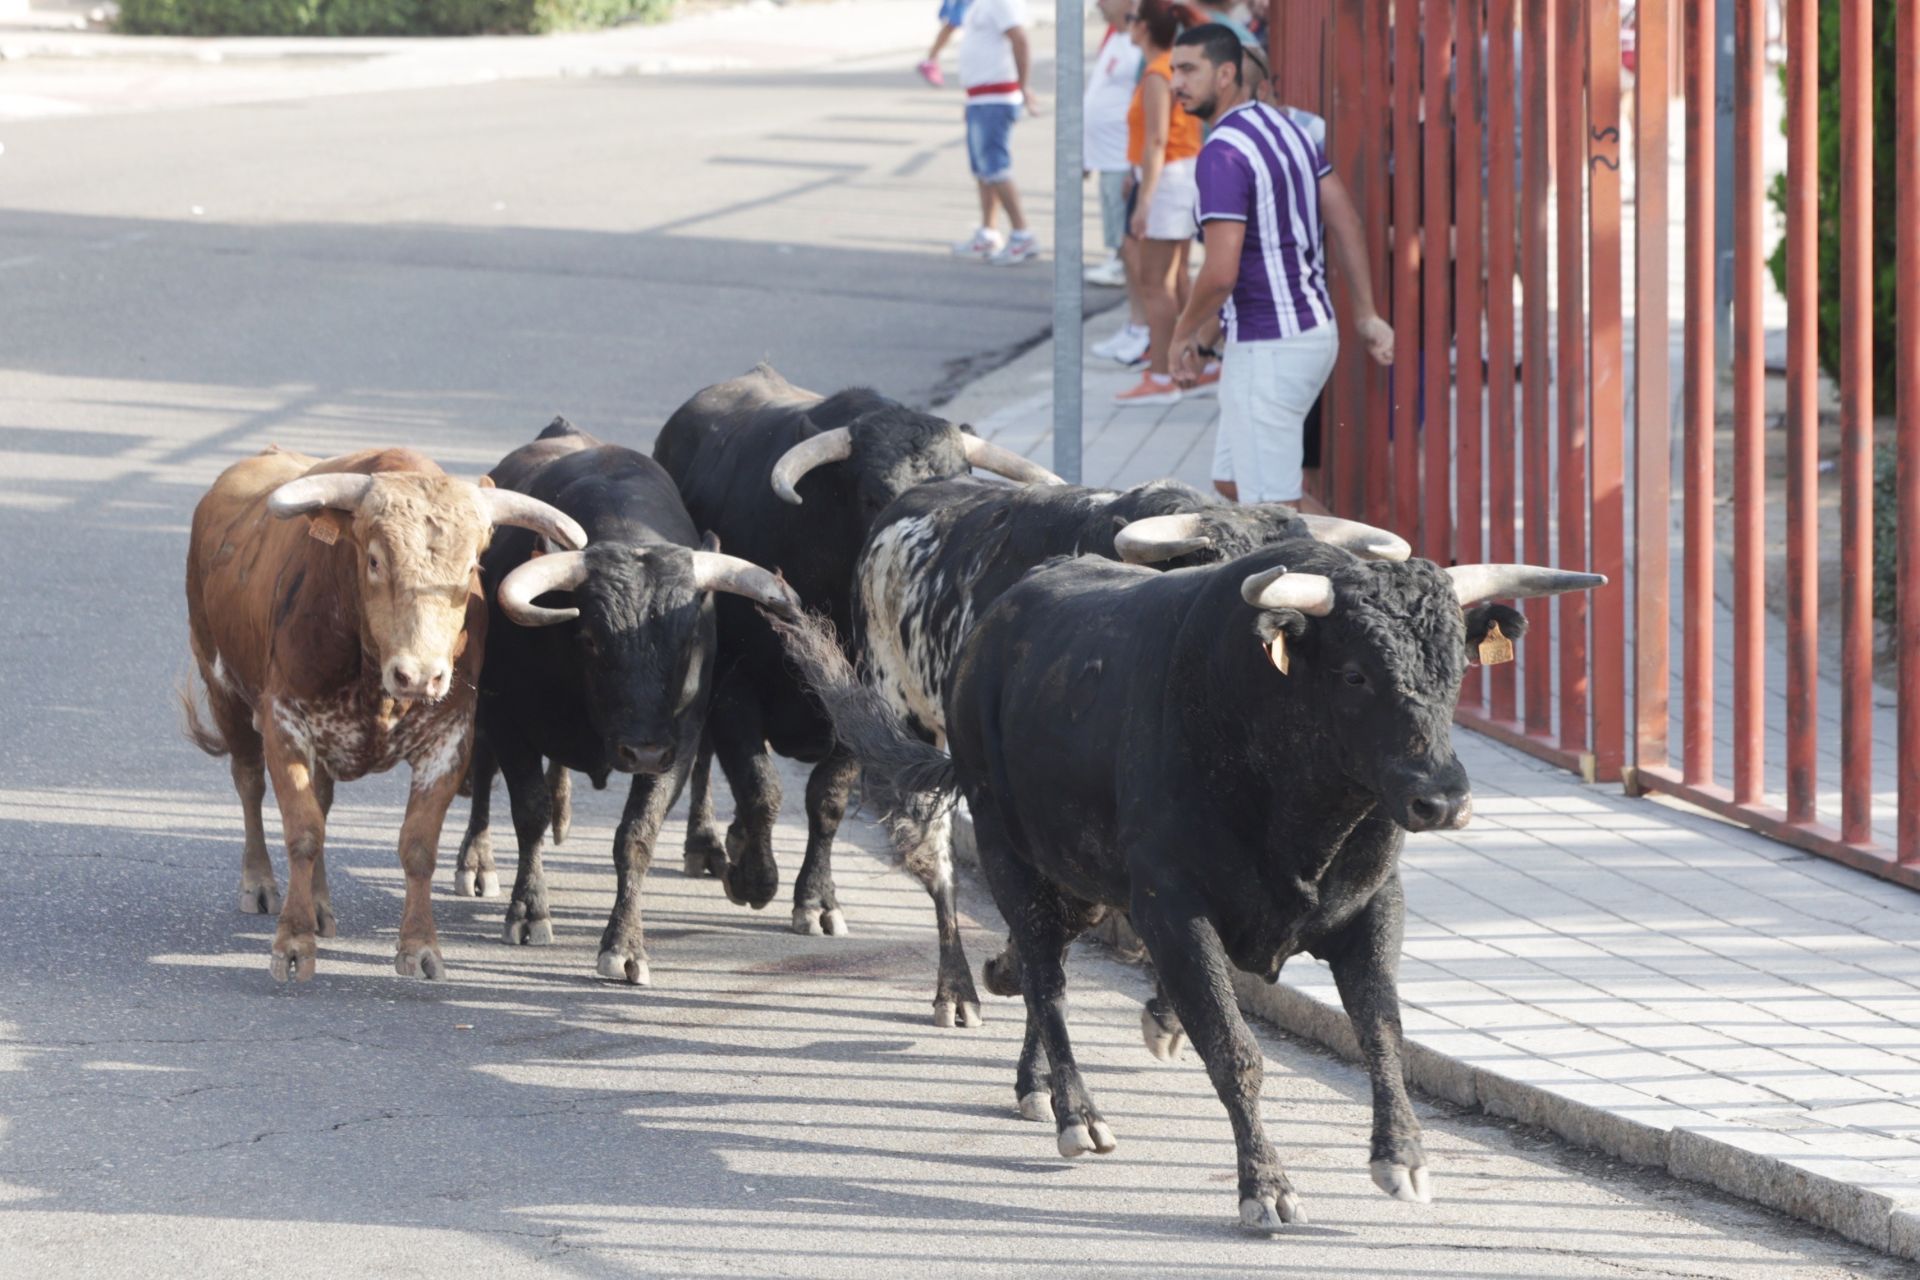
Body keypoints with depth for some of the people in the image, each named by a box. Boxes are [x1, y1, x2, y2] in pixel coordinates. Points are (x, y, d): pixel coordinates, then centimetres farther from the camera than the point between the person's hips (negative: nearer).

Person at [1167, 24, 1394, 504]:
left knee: (1270, 506, -3)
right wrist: (1366, 316, 17)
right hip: (1314, 332, 10)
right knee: (1235, 484, 20)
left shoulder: (1221, 154, -21)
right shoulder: (1284, 126, 9)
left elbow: (1221, 273, -26)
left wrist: (1184, 334, -8)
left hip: (1266, 351, -10)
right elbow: (1344, 218, 13)